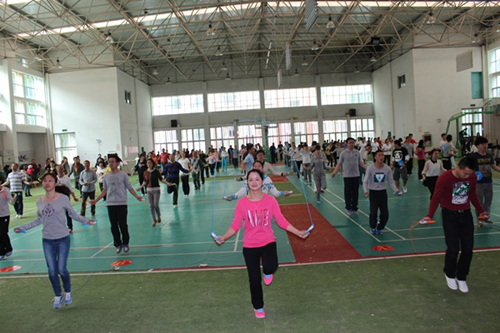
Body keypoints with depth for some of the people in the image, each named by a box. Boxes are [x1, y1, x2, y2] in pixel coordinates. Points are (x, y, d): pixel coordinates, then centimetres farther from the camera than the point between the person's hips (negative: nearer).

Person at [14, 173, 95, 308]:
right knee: (52, 271, 7)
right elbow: (39, 220, 13)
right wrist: (23, 227, 11)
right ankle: (58, 296, 29)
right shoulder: (39, 201, 1)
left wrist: (85, 221, -12)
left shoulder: (63, 198, -10)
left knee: (62, 269, -1)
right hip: (47, 241, 3)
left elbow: (73, 214, -1)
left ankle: (68, 292, 27)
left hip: (63, 239, -3)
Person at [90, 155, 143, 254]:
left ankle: (125, 244, 17)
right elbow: (105, 190, 18)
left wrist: (137, 196, -15)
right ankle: (118, 244, 18)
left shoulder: (123, 175, -1)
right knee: (114, 226, 6)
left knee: (123, 224, 0)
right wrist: (96, 200, 13)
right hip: (110, 204, 4)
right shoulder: (106, 176, 9)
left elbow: (130, 188, -1)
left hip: (121, 203, -3)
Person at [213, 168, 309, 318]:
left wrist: (298, 232, -11)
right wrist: (223, 238, -22)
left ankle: (267, 272, 13)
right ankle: (258, 307, 39)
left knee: (271, 267, -29)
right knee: (254, 279, 10)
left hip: (268, 242, 0)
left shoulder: (270, 200, -8)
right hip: (250, 245, 1)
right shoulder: (242, 203, -10)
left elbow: (281, 221, -5)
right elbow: (235, 225, -8)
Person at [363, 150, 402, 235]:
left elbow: (391, 182, 6)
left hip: (383, 192, 3)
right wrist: (366, 191, -24)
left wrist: (396, 190, -10)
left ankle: (380, 228, 29)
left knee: (385, 213, 3)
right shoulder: (370, 168, -11)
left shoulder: (387, 168, -3)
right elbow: (365, 182, -8)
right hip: (373, 192, -3)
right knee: (373, 212, -8)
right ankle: (372, 228, 20)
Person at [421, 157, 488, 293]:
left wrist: (481, 210, 16)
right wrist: (429, 215, -26)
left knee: (468, 248, 5)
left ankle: (461, 277, 25)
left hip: (466, 214, 5)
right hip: (450, 215, -4)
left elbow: (472, 194, 13)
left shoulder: (472, 177, -5)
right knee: (453, 249, -4)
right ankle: (450, 275, 23)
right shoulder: (445, 178, -20)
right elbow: (436, 197, -15)